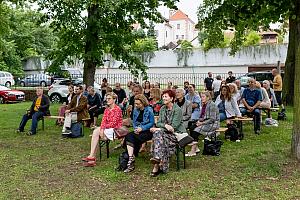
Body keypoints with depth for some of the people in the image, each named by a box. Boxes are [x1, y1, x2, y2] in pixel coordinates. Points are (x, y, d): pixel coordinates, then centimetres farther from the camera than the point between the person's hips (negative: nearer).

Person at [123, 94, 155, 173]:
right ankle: (131, 157, -36)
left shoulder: (149, 110, -5)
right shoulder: (135, 110, 13)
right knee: (129, 136, -27)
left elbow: (152, 123, -7)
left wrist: (142, 128, -16)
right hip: (137, 131, 5)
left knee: (136, 139, -30)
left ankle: (131, 160, -16)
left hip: (147, 131, -5)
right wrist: (135, 128, -3)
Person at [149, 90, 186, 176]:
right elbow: (158, 123, 6)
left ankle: (157, 166, -31)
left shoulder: (177, 110, -10)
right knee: (157, 134, -28)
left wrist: (157, 129, -17)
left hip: (177, 133, -6)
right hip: (165, 132, 6)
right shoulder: (163, 109, 11)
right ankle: (158, 161, -31)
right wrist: (165, 125, -18)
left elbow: (174, 126, -16)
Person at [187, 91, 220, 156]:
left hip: (213, 124, -8)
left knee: (196, 130, -25)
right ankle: (196, 148, -10)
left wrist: (202, 123, -19)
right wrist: (199, 121, 0)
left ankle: (193, 151, -21)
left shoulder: (212, 105, -15)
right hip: (205, 123, 8)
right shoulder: (204, 105, 12)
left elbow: (212, 119, -19)